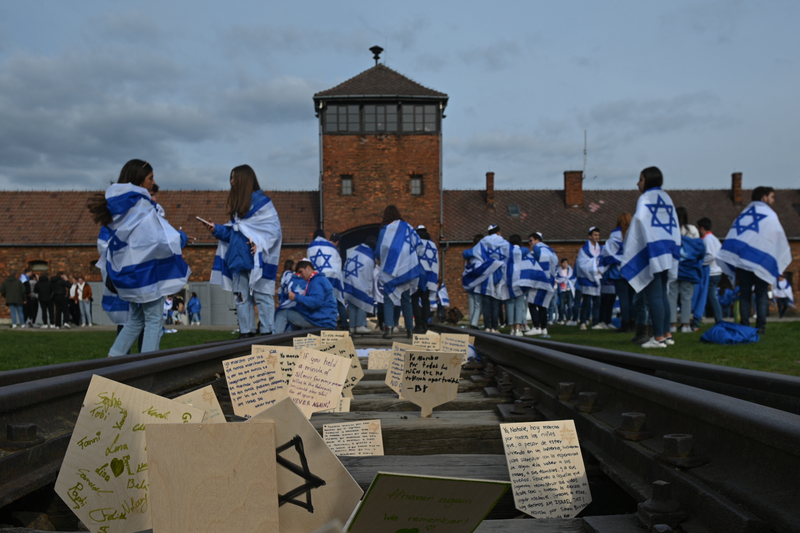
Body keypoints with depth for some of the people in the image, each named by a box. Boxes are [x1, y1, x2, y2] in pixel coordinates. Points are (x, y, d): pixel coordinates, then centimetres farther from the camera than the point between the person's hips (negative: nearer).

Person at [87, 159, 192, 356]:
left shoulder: (116, 207, 8)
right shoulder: (142, 206, -17)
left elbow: (104, 243, 14)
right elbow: (160, 238, -21)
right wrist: (182, 237, -3)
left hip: (126, 273, 8)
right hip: (146, 271, -8)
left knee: (136, 320, 20)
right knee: (154, 321, 1)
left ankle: (113, 358, 16)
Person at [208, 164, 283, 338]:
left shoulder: (261, 201, -5)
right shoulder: (237, 203, 19)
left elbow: (274, 228, -9)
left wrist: (258, 243, -20)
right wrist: (217, 229, 6)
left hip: (255, 258, -8)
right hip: (238, 258, 8)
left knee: (261, 295, -6)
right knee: (241, 296, 8)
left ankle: (267, 331, -2)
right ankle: (246, 331, 14)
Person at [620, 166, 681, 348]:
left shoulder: (645, 199, -6)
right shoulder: (667, 198, 16)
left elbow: (639, 222, -13)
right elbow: (675, 226, 15)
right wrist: (674, 250, 18)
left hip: (651, 252, -8)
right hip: (667, 250, 8)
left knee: (654, 296, -7)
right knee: (662, 294, 14)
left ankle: (658, 338, -8)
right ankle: (667, 334, 17)